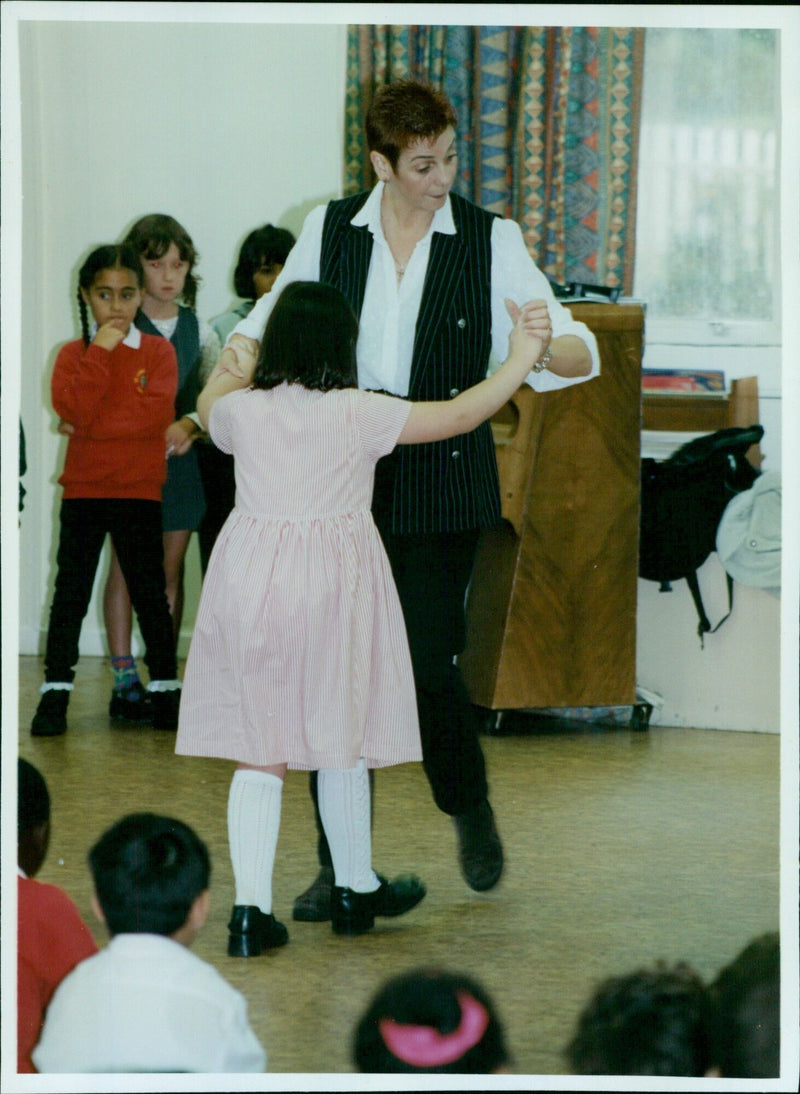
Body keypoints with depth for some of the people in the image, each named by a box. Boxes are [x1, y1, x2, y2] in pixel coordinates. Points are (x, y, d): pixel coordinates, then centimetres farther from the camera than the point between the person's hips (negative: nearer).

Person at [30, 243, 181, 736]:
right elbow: (74, 407, -13)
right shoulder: (74, 354, 4)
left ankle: (165, 688, 15)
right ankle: (56, 691, 3)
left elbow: (157, 411, -14)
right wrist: (101, 351, -15)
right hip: (83, 490, 1)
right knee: (71, 593, 1)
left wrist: (95, 422, -13)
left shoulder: (158, 352, 1)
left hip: (140, 491, -1)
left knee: (150, 592, 5)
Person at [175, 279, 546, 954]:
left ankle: (250, 908, -2)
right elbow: (457, 417, -2)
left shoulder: (241, 409, 1)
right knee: (341, 739, 13)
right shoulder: (360, 414, -8)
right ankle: (354, 890, 28)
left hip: (249, 579, 2)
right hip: (330, 582, -2)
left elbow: (209, 402, 26)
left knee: (257, 751, 4)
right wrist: (520, 362, 9)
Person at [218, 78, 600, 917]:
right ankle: (340, 864, 13)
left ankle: (470, 809, 24)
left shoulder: (490, 242, -2)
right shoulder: (329, 232, 4)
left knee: (426, 663, -8)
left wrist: (547, 348, -30)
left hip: (441, 484, -2)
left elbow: (578, 355, -6)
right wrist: (242, 348, -6)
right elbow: (275, 320, 18)